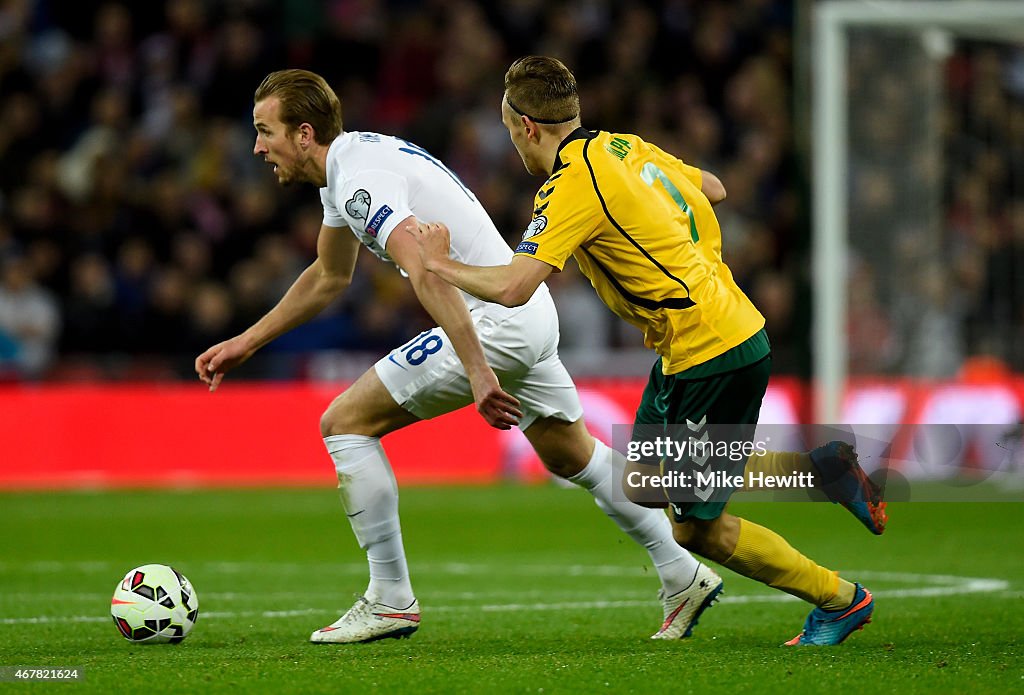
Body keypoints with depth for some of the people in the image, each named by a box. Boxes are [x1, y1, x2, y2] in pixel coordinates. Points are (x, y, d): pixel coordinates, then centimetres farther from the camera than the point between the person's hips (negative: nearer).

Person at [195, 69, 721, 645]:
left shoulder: (362, 180, -19)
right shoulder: (348, 165, 13)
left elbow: (428, 272, -33)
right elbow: (329, 278, 28)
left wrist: (478, 373, -38)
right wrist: (246, 343, 27)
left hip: (495, 321, -11)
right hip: (531, 316, 11)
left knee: (346, 422, -6)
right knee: (574, 459, 24)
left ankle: (391, 600, -2)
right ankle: (683, 576, 31)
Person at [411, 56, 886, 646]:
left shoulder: (573, 187, -20)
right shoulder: (623, 147, 8)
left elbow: (513, 287, -28)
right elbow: (713, 190, 22)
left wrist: (441, 263, -11)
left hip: (711, 352, -9)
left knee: (698, 528, 4)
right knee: (643, 487, 19)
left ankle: (842, 598, 16)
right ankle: (816, 465, 18)